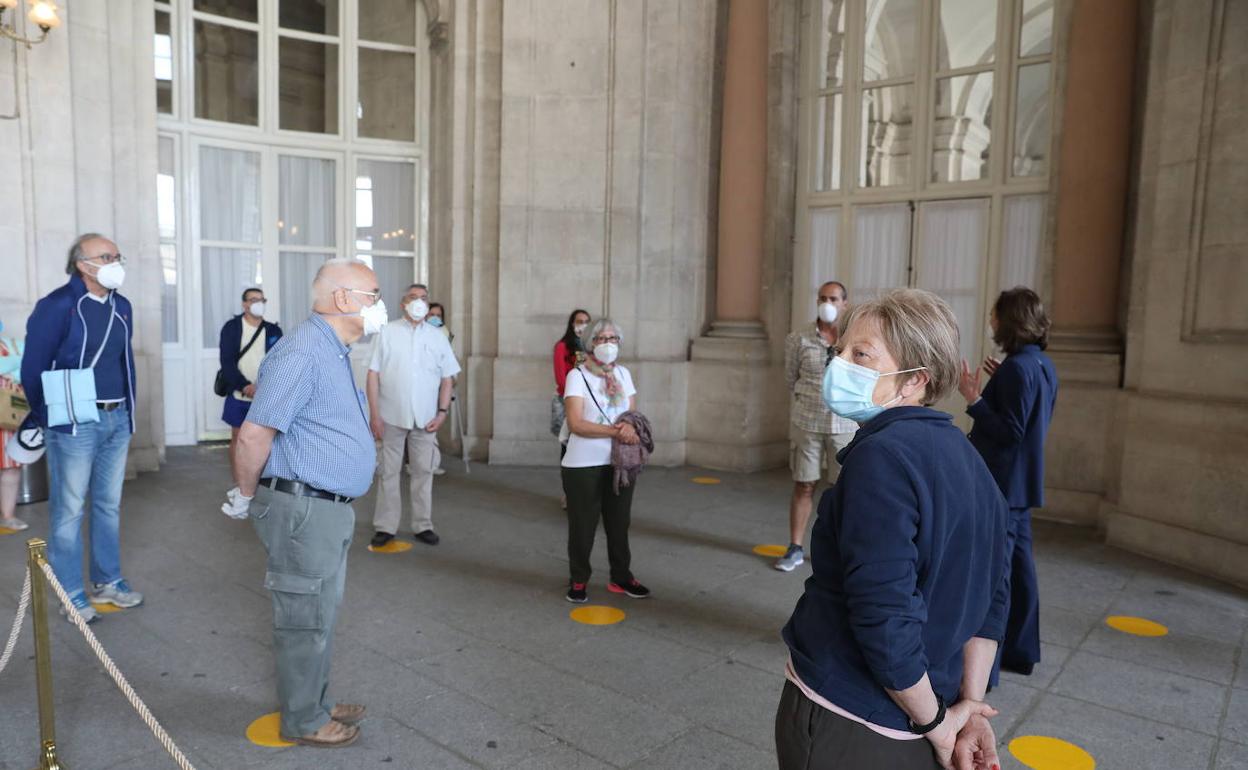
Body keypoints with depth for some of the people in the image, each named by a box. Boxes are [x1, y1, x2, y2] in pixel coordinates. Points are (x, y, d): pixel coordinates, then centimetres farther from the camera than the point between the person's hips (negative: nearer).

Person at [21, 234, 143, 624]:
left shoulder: (121, 306, 10)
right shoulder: (56, 306, -11)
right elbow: (34, 368, -8)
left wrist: (128, 409, 13)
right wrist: (48, 419, -3)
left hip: (117, 420, 6)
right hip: (76, 423, -6)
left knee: (109, 504, 14)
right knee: (69, 509, 4)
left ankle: (107, 581, 26)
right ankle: (71, 593, 14)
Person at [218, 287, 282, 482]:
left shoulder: (273, 331, 4)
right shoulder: (231, 327, 0)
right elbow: (227, 362, -8)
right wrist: (245, 386, -20)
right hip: (238, 395, -1)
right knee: (237, 438, 5)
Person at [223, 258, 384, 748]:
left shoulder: (335, 352, 11)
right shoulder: (303, 352, -20)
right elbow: (254, 436, -22)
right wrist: (246, 497, -8)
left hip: (330, 507, 10)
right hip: (303, 510, -9)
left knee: (322, 615, 21)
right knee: (305, 620, 6)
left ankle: (317, 703, 37)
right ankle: (303, 721, 23)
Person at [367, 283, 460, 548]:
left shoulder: (437, 336, 7)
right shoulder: (388, 333, 1)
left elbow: (447, 377, 7)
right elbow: (373, 374, -1)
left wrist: (442, 412, -2)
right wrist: (374, 414, -7)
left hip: (425, 418, 2)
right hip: (392, 416, -1)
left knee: (423, 471, 7)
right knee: (389, 472, 6)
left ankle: (422, 525, 17)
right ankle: (385, 526, 14)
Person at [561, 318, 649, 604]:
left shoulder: (623, 374, 9)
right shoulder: (577, 375, -8)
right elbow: (576, 423, -17)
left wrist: (630, 427, -15)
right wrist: (615, 431, -22)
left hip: (620, 462, 5)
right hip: (584, 465, -5)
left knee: (619, 522, 14)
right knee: (583, 525, 6)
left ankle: (621, 578, 29)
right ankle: (579, 581, 23)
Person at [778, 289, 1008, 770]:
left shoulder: (882, 455, -22)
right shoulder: (965, 457, 4)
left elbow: (884, 619, -27)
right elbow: (989, 599, 5)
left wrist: (935, 722, -14)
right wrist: (969, 705, 4)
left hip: (844, 729, -7)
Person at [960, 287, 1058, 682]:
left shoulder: (1016, 368, -19)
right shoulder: (1042, 364, 10)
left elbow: (1009, 432, -22)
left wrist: (974, 400, -23)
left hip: (1000, 485, -10)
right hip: (1021, 482, 10)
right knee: (1018, 565, 17)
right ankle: (1019, 651, 29)